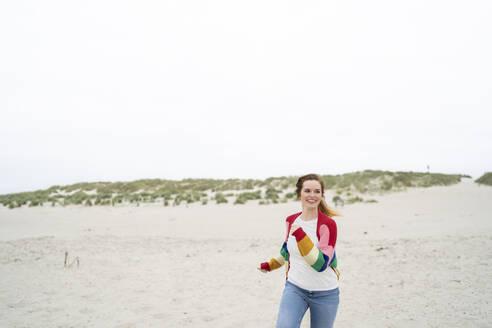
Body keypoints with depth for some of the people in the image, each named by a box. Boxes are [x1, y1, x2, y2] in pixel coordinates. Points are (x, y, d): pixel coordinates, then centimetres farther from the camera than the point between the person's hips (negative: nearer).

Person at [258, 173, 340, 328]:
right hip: (294, 287, 3)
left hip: (324, 293, -3)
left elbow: (321, 264, -24)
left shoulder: (328, 224, -15)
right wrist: (270, 265, 30)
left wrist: (300, 235, -30)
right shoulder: (291, 221, 0)